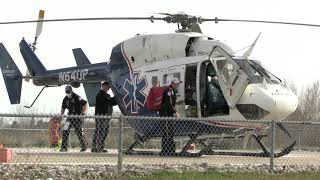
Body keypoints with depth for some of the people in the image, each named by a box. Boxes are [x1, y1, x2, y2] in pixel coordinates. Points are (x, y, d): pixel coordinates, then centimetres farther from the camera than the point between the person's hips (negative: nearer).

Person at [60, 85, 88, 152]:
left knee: (79, 132, -2)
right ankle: (64, 147, -5)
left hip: (78, 117, -5)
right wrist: (61, 115, 13)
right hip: (70, 117, 5)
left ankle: (84, 146, 15)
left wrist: (83, 113, -19)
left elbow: (85, 104, -11)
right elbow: (63, 108, 25)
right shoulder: (65, 99, 9)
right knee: (65, 131, -9)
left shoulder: (77, 97, -10)